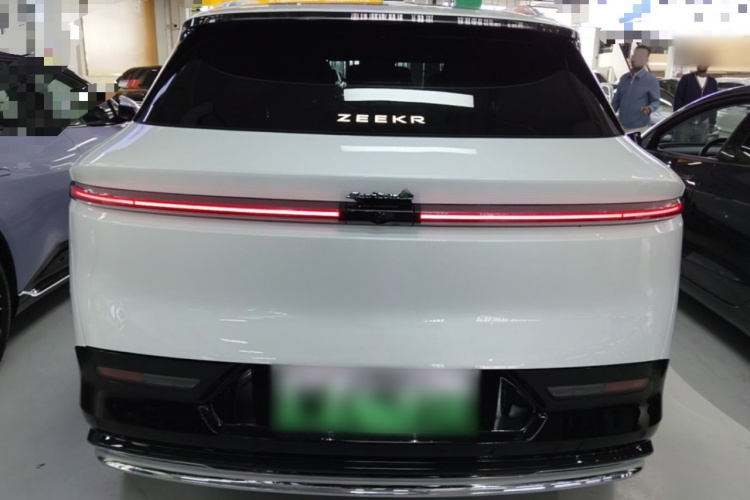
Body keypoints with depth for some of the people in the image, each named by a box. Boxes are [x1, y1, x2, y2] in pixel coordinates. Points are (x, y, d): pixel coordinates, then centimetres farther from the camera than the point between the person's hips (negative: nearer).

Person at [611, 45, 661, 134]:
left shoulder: (651, 80, -1)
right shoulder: (624, 78, 14)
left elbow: (656, 101, -1)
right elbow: (616, 100, 17)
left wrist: (649, 108, -24)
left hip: (640, 128, -5)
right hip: (622, 126, 5)